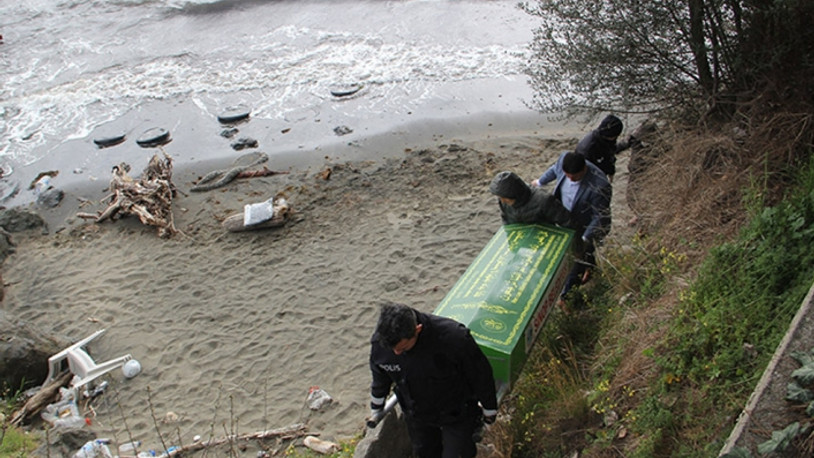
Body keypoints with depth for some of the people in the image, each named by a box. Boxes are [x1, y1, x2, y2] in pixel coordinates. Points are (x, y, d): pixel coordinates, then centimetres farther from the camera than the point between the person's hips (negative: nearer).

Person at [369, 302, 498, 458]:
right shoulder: (379, 341, -26)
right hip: (416, 415, 4)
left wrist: (489, 409, -4)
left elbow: (480, 374, -19)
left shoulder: (453, 337, -39)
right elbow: (380, 377, -1)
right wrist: (375, 410, 16)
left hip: (455, 415, -3)